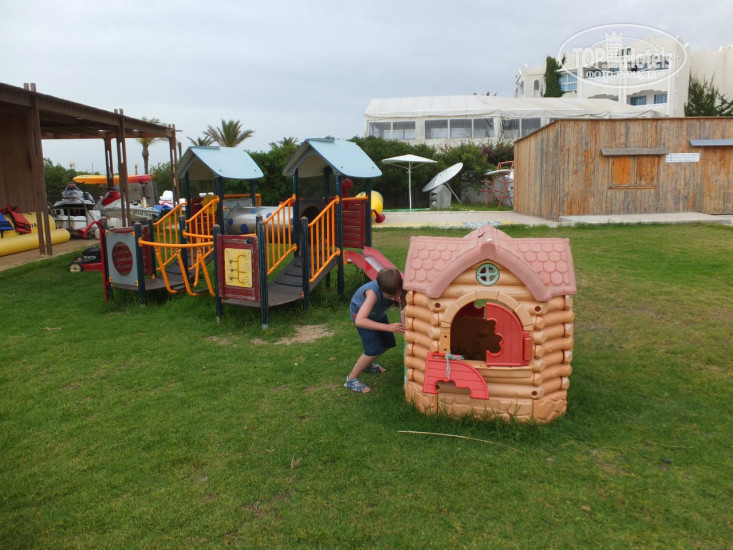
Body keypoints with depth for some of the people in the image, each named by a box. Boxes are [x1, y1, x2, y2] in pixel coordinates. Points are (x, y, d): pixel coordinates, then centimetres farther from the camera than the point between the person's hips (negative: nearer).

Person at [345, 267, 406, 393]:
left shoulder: (396, 289, -30)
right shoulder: (373, 293, -45)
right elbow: (359, 321, -51)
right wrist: (388, 327, -54)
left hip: (377, 312, 6)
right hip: (360, 313, -6)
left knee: (388, 343, 14)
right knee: (374, 350, -15)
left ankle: (366, 364, 39)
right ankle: (351, 380, 2)